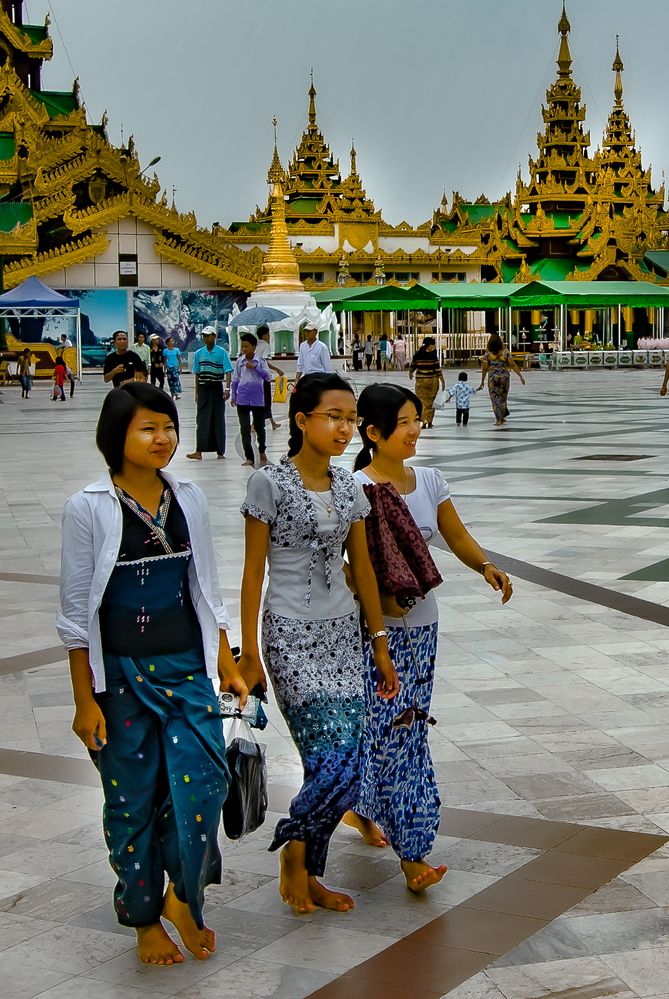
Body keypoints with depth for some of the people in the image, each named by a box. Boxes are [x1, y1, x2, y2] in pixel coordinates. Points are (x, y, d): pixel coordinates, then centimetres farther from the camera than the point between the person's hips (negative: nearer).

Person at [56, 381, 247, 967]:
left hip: (187, 668, 3)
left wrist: (227, 666, 9)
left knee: (202, 781, -7)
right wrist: (85, 700, -8)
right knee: (133, 797, 7)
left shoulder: (189, 499, 3)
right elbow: (77, 613, -7)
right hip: (121, 675, -3)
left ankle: (184, 897, 17)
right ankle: (146, 919, 26)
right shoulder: (88, 510, -9)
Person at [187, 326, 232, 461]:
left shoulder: (222, 352, -4)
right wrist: (197, 393, 11)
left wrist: (227, 388, -21)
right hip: (203, 389, 3)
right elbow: (197, 374, 12)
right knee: (202, 419, -1)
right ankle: (199, 451, -5)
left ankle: (220, 451, 9)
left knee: (218, 419, 2)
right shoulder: (199, 353, 7)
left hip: (217, 388, -3)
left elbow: (228, 371, -9)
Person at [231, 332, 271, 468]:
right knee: (245, 429, -4)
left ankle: (262, 452, 36)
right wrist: (233, 396, 9)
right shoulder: (239, 361, 4)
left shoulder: (260, 361, -2)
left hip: (258, 399, -1)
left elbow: (268, 377, -9)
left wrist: (255, 367, -17)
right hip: (242, 400, 1)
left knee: (259, 427, 13)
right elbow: (235, 379, 10)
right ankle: (249, 458, 0)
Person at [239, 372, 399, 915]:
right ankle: (296, 852, 11)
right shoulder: (270, 482, -9)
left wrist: (379, 643, 13)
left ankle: (307, 875, 20)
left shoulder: (349, 485, 8)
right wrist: (249, 652, -7)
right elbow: (253, 570, -7)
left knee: (338, 763, 4)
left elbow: (362, 566, 13)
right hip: (292, 634, -6)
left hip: (343, 631, 6)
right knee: (337, 759, -13)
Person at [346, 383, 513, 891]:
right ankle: (412, 851, -2)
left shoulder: (429, 481, 6)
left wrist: (486, 565, -7)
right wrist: (377, 597, -28)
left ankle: (363, 808, 37)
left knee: (389, 728, 13)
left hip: (422, 624, 6)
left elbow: (456, 534, 12)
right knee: (398, 729, -8)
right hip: (375, 627, -6)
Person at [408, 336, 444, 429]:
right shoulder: (433, 355, -10)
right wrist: (442, 381, -4)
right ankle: (429, 422, 15)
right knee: (430, 402, 11)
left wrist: (410, 373, 36)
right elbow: (438, 369, -11)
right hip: (432, 380, -1)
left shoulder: (417, 355, -1)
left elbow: (412, 366, 13)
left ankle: (424, 421, -10)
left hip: (420, 381, 1)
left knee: (422, 401, 4)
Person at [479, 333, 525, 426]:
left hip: (493, 378, -1)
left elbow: (484, 369, -3)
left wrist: (482, 381, 6)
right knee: (503, 398, 17)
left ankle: (498, 419, 1)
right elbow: (513, 365, -6)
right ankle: (502, 418, 27)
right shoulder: (505, 352, -6)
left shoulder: (487, 354, -7)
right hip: (504, 377, 2)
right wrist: (520, 376, 0)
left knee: (495, 398, 6)